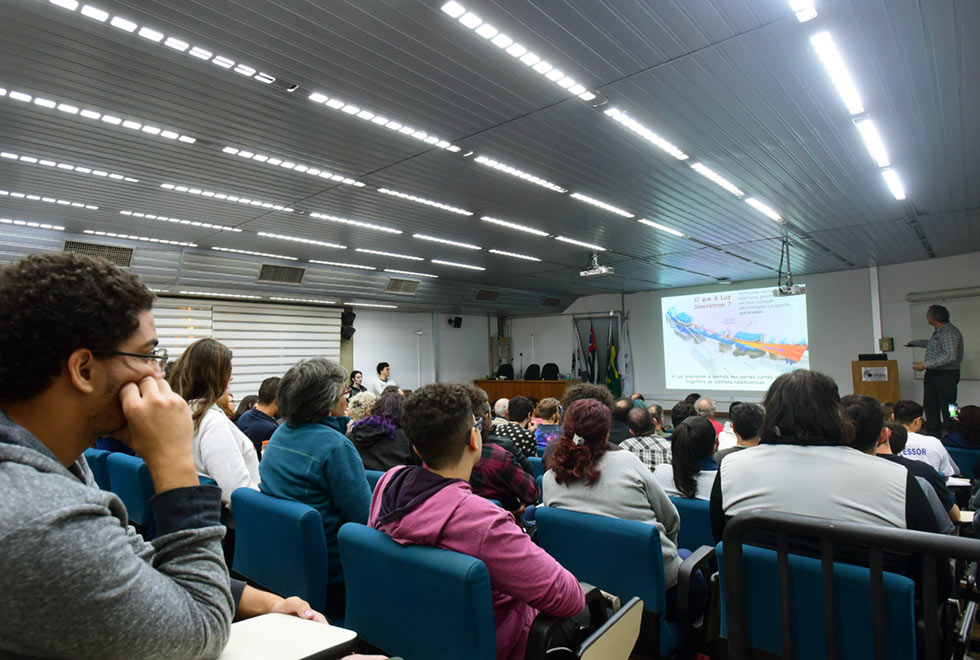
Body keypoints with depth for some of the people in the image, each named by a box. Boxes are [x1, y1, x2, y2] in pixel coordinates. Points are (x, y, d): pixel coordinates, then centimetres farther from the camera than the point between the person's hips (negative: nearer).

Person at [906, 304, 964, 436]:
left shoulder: (950, 333, -18)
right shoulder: (938, 332, 12)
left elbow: (950, 356, -27)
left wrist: (926, 364, -25)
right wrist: (916, 343, 49)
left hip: (946, 375, -10)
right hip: (932, 374, 10)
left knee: (947, 408, -3)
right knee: (930, 405, 10)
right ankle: (933, 434, 16)